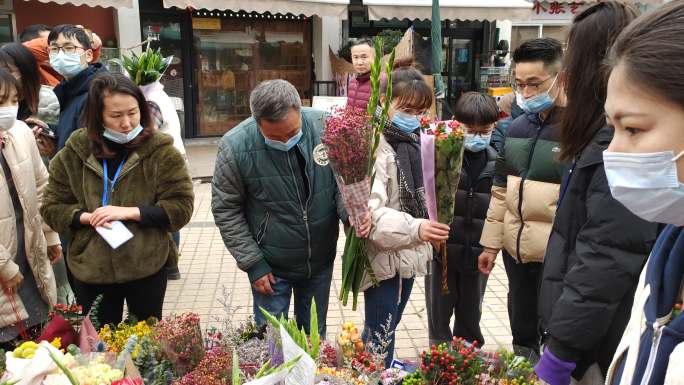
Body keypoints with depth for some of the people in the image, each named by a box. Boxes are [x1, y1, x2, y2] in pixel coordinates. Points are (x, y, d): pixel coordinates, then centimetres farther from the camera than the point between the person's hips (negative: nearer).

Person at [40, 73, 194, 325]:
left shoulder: (160, 150, -9)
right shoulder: (74, 152, -2)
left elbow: (182, 207, -10)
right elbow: (52, 207, 4)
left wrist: (130, 212, -20)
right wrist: (86, 217, -15)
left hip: (146, 268, -2)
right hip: (90, 270, 2)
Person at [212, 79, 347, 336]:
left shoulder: (326, 126, -17)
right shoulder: (235, 147, -21)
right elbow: (226, 210, -9)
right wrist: (253, 264, -10)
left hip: (320, 261, 2)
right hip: (270, 267, -2)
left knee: (316, 335, 21)